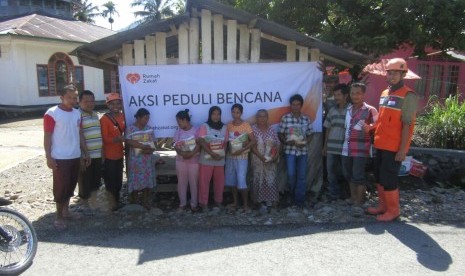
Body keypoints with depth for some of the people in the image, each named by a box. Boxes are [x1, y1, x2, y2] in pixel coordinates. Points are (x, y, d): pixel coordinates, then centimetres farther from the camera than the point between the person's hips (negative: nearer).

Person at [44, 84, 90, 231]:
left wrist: (86, 152, 12)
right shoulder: (52, 113, -11)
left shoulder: (77, 113, 8)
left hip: (75, 157, 6)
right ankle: (59, 217, 12)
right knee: (61, 187, 0)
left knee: (70, 185, 16)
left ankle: (66, 210, 31)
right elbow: (47, 136, -12)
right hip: (60, 158, -6)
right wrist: (48, 157, -16)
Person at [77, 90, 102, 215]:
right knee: (85, 181, 5)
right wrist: (80, 157, -20)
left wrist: (102, 151, 19)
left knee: (96, 180, 16)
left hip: (97, 155, 7)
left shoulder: (95, 115, 13)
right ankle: (84, 203, 21)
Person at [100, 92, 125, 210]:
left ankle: (117, 201, 33)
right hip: (109, 155, -7)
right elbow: (104, 138, -17)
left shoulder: (122, 116, 5)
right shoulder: (104, 119, -16)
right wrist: (116, 139, -31)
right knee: (110, 181, 4)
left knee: (118, 180, 18)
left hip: (119, 154, 7)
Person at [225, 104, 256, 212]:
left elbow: (253, 141, -12)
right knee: (232, 180, 12)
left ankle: (245, 204, 5)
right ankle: (235, 202, 26)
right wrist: (227, 149, -8)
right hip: (230, 156, 5)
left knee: (241, 181, -7)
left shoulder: (246, 125, -10)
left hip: (242, 157, -4)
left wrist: (241, 150, -19)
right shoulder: (229, 125, 2)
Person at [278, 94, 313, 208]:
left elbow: (309, 135, 9)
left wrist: (304, 142, -10)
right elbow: (280, 134, 1)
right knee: (291, 175, -2)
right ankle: (293, 195, 24)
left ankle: (300, 199, 14)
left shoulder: (306, 119, 4)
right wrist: (285, 141, -16)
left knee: (301, 176, 4)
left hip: (302, 151, 2)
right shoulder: (285, 118, -2)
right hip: (290, 151, -2)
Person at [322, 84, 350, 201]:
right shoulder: (332, 110, 11)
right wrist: (325, 146, 15)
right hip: (331, 148, 5)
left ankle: (345, 197, 20)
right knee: (331, 173, 10)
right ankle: (334, 196, 22)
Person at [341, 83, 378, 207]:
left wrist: (369, 129, -26)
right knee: (348, 174, 13)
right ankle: (353, 197, 29)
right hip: (347, 148, 6)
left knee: (358, 175, -2)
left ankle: (359, 201, 10)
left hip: (361, 149, -6)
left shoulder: (370, 110, -6)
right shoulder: (348, 109, 12)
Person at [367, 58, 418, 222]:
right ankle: (383, 206, 30)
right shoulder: (384, 93, 12)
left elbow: (407, 125, -16)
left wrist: (402, 149, -18)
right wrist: (371, 127, 6)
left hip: (394, 147, -8)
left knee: (389, 179, -2)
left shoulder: (408, 96, -11)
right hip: (381, 145, 8)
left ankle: (393, 211, 14)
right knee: (379, 177, 15)